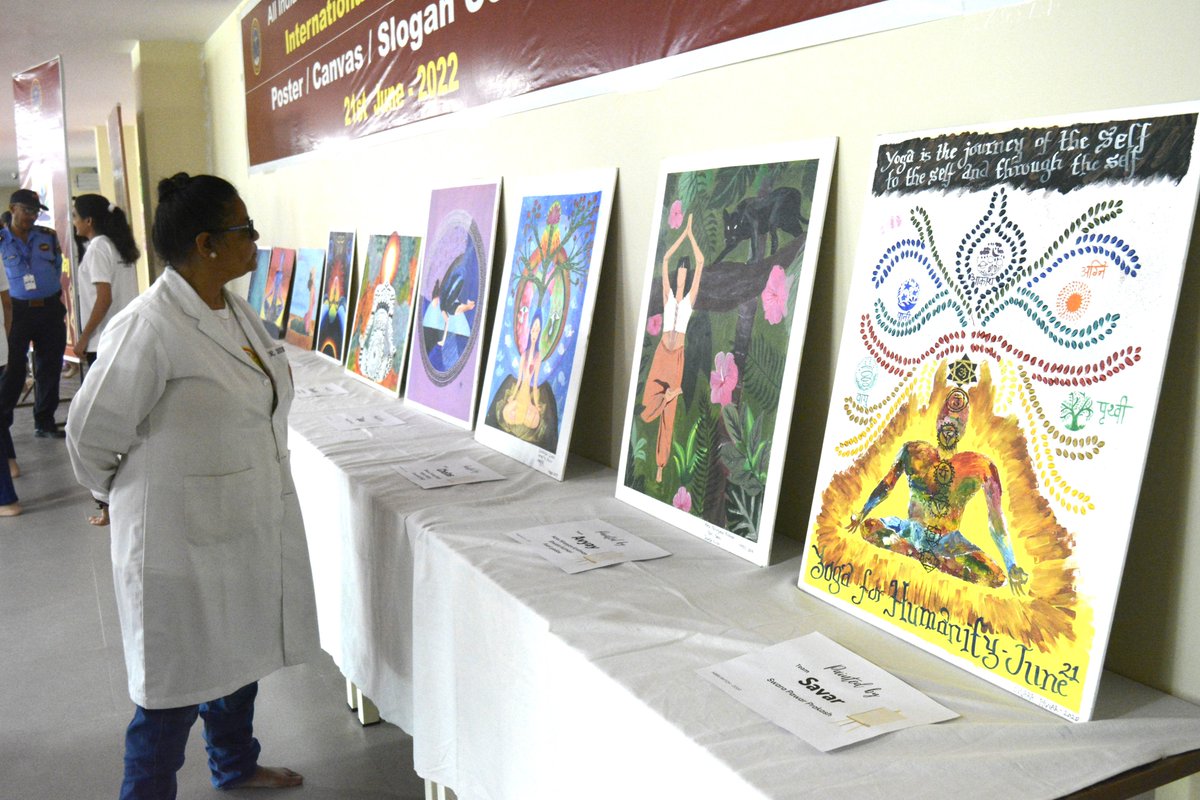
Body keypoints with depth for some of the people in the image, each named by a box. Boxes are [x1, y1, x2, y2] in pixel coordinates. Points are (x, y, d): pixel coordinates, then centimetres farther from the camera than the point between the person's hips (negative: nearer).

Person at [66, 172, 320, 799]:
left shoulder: (235, 310, 4)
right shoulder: (148, 329, -23)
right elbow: (90, 435, -13)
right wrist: (116, 497, 4)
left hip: (250, 527, 8)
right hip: (184, 539, -8)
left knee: (239, 658, 25)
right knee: (177, 684, 7)